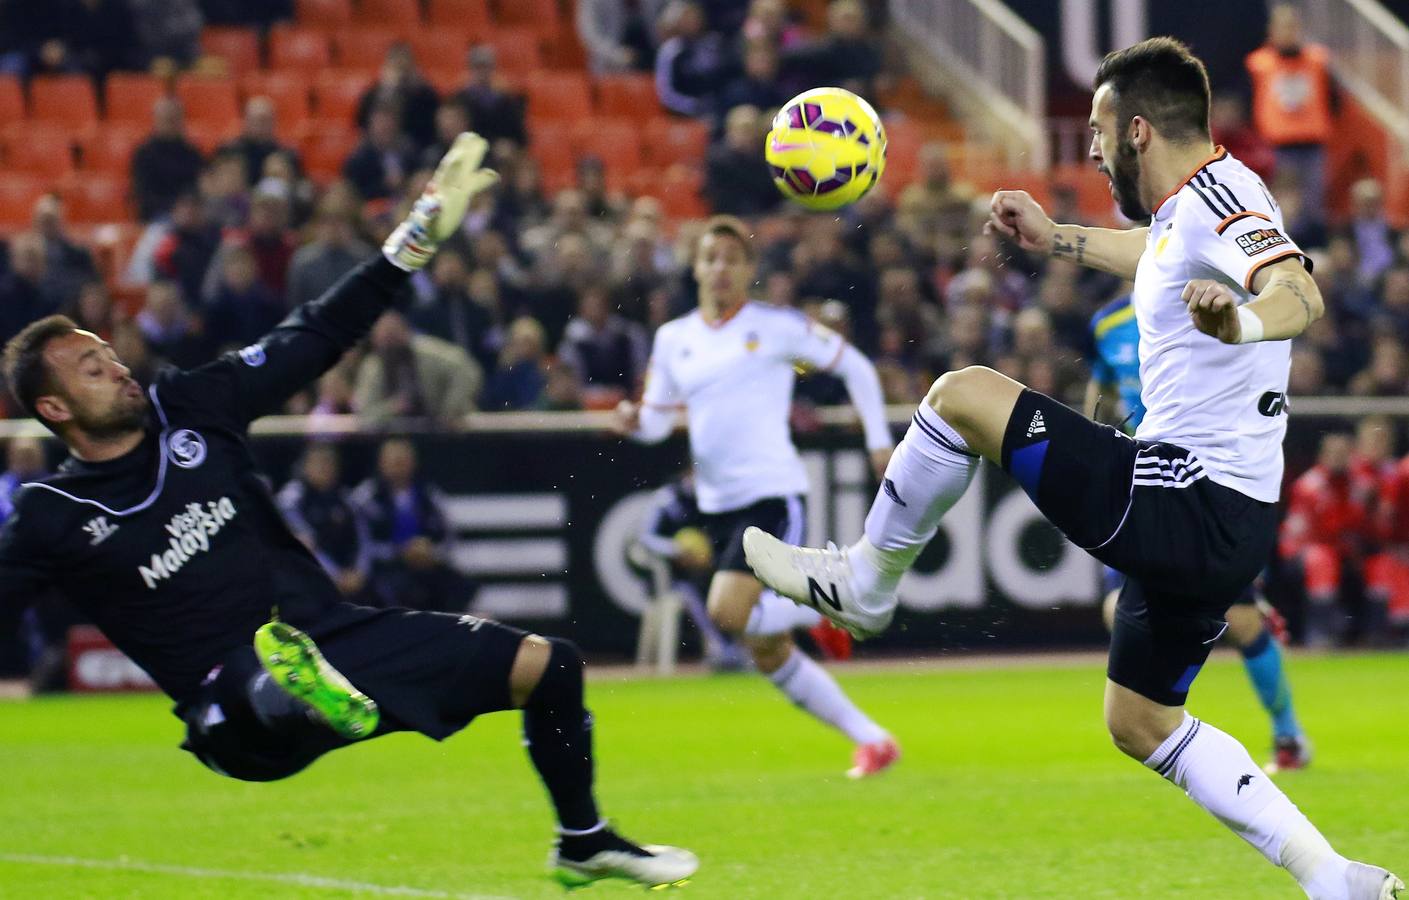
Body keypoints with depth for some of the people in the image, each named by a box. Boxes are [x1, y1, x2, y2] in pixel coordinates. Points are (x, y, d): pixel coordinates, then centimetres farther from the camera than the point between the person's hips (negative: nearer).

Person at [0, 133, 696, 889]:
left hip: (333, 633, 6)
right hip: (236, 705, -6)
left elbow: (317, 337, 7)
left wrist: (419, 236, 4)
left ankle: (584, 841, 23)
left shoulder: (189, 407, 4)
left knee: (545, 664, 5)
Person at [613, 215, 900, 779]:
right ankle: (871, 741, 16)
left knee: (729, 613, -26)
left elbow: (855, 366, 6)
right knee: (768, 655, 5)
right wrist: (632, 421, -9)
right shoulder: (673, 339, 11)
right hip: (718, 503, 6)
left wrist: (879, 441, 1)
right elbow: (656, 420, 14)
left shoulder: (776, 327, -2)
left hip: (773, 493, -6)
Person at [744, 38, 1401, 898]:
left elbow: (1299, 292, -36)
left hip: (1184, 503, -11)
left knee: (964, 394, -9)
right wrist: (1054, 240, 46)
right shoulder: (1190, 210, 15)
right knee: (1141, 724, 21)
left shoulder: (1219, 193, -15)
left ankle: (864, 582, 9)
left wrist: (1240, 322, -56)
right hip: (1226, 525, 11)